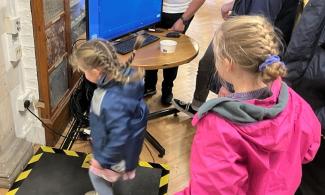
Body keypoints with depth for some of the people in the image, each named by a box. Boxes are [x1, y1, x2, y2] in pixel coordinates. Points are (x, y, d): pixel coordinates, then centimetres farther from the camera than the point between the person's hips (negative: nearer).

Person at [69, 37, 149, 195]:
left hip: (117, 153, -8)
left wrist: (102, 159, -17)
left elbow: (119, 138, -34)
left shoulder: (113, 102, -44)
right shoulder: (123, 77, -17)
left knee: (96, 174, 22)